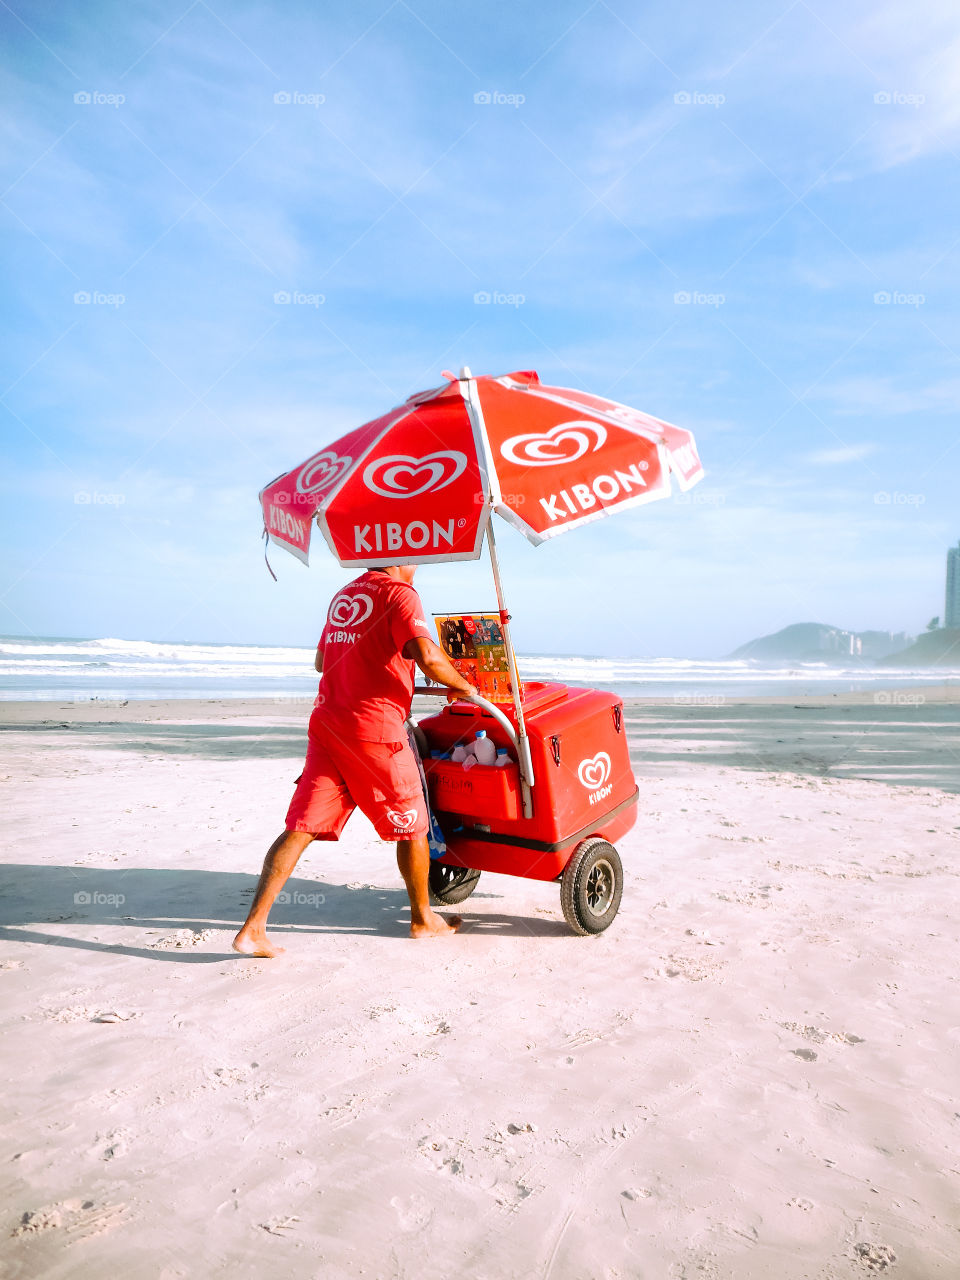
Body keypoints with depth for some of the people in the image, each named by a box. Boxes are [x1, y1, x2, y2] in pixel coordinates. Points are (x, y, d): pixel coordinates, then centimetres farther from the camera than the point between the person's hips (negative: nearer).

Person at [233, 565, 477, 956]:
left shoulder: (343, 594, 18)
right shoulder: (399, 593, -7)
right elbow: (427, 656, -23)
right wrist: (462, 685, -5)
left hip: (327, 722, 7)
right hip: (374, 728, -7)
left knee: (301, 827, 6)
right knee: (412, 825, 12)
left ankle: (253, 927, 1)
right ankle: (423, 919, 27)